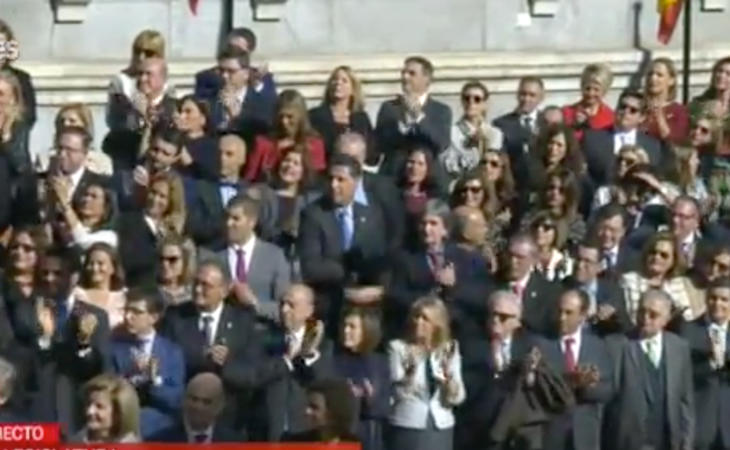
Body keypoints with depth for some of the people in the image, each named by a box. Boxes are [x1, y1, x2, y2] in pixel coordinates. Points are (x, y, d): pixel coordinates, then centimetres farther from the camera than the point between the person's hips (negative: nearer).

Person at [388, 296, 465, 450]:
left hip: (441, 427, 3)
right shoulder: (398, 347, -1)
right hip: (408, 427, -3)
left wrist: (449, 379, -18)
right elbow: (396, 392, -10)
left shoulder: (449, 350, 7)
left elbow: (457, 398, 1)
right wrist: (410, 372, -27)